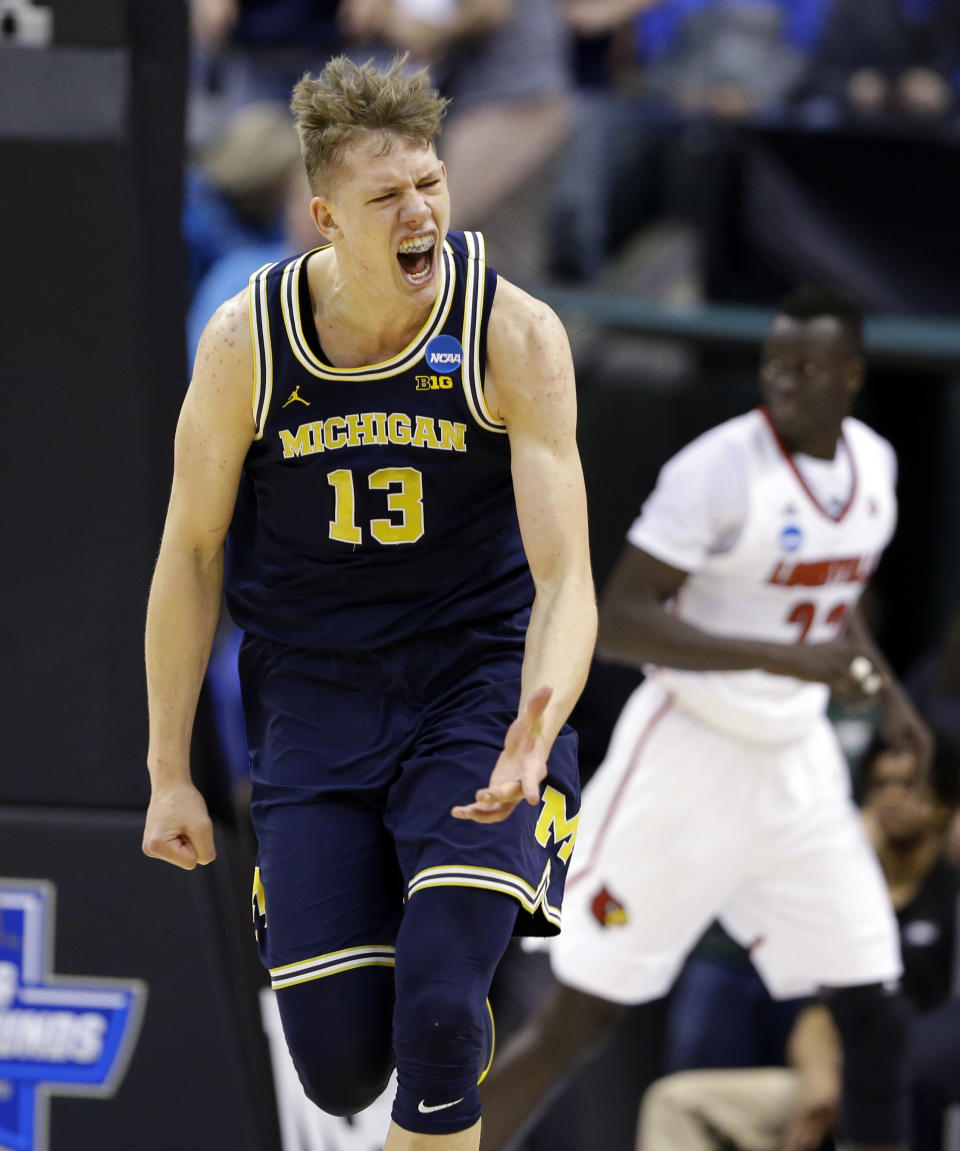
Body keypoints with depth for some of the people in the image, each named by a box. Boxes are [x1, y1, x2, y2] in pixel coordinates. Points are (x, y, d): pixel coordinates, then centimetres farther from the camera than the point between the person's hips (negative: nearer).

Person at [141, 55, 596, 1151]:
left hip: (478, 687, -2)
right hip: (313, 699, 2)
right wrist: (169, 774, 4)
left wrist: (538, 725, -39)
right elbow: (191, 553, 2)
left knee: (438, 1007, -21)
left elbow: (564, 578, -19)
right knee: (338, 1063, -1)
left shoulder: (514, 334, -15)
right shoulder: (246, 343, -11)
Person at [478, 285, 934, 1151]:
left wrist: (883, 689, 9)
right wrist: (786, 658, -30)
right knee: (578, 1020, -4)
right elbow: (616, 623, -24)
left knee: (876, 1019, 3)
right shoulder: (721, 469, -18)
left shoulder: (872, 463, 4)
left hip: (797, 766, 6)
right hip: (689, 759, -6)